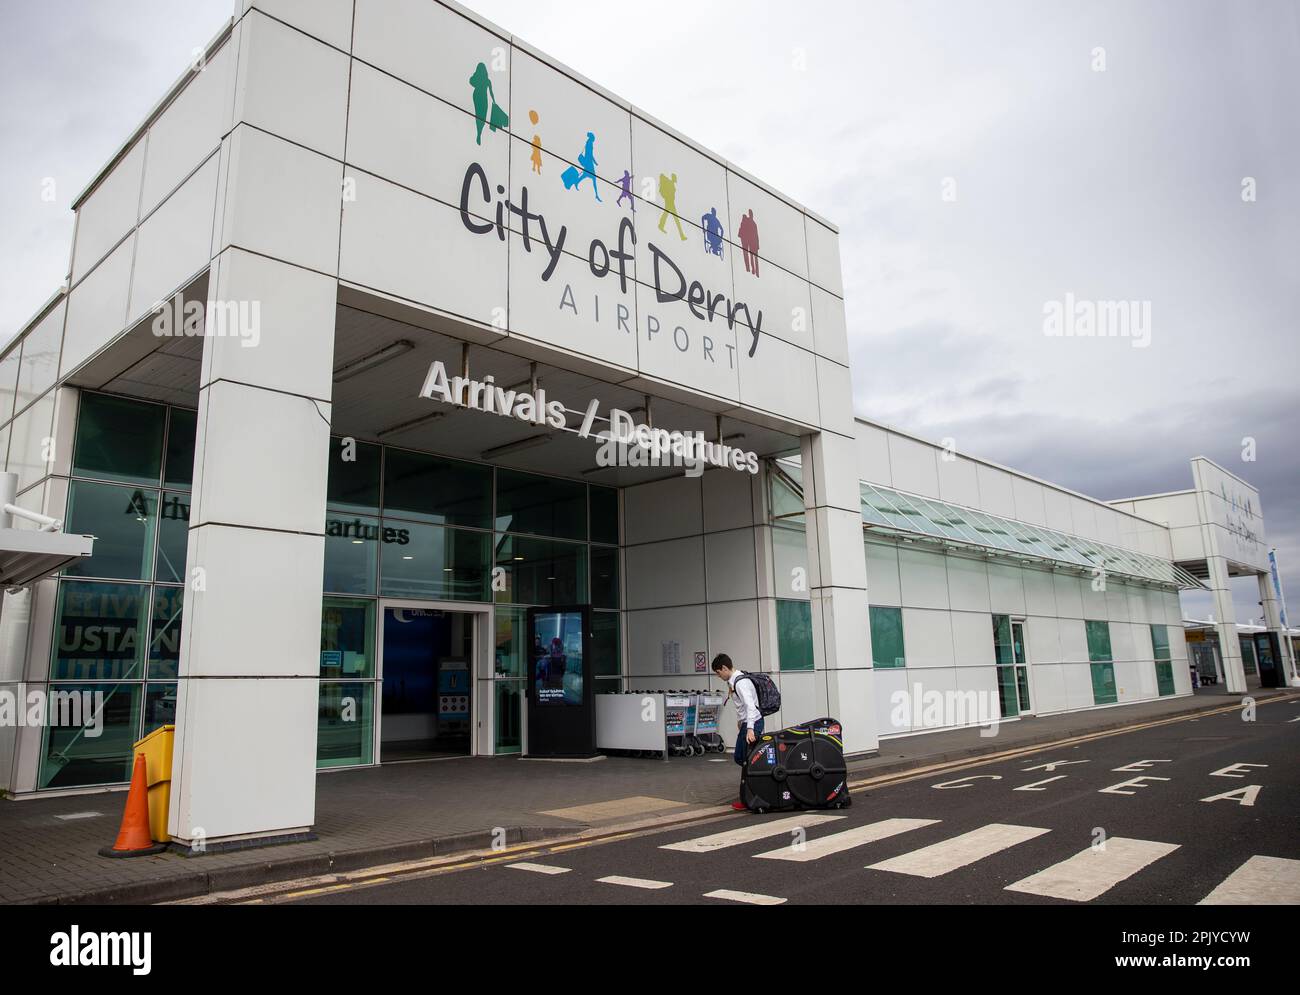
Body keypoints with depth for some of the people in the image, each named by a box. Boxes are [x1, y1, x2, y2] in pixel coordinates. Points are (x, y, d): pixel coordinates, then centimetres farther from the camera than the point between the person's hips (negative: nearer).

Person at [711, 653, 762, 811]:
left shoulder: (741, 683, -20)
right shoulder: (733, 682, 9)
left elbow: (750, 705, -30)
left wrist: (750, 728, -37)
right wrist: (739, 722, 21)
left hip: (753, 723, -10)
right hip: (745, 724, 10)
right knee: (739, 758, 15)